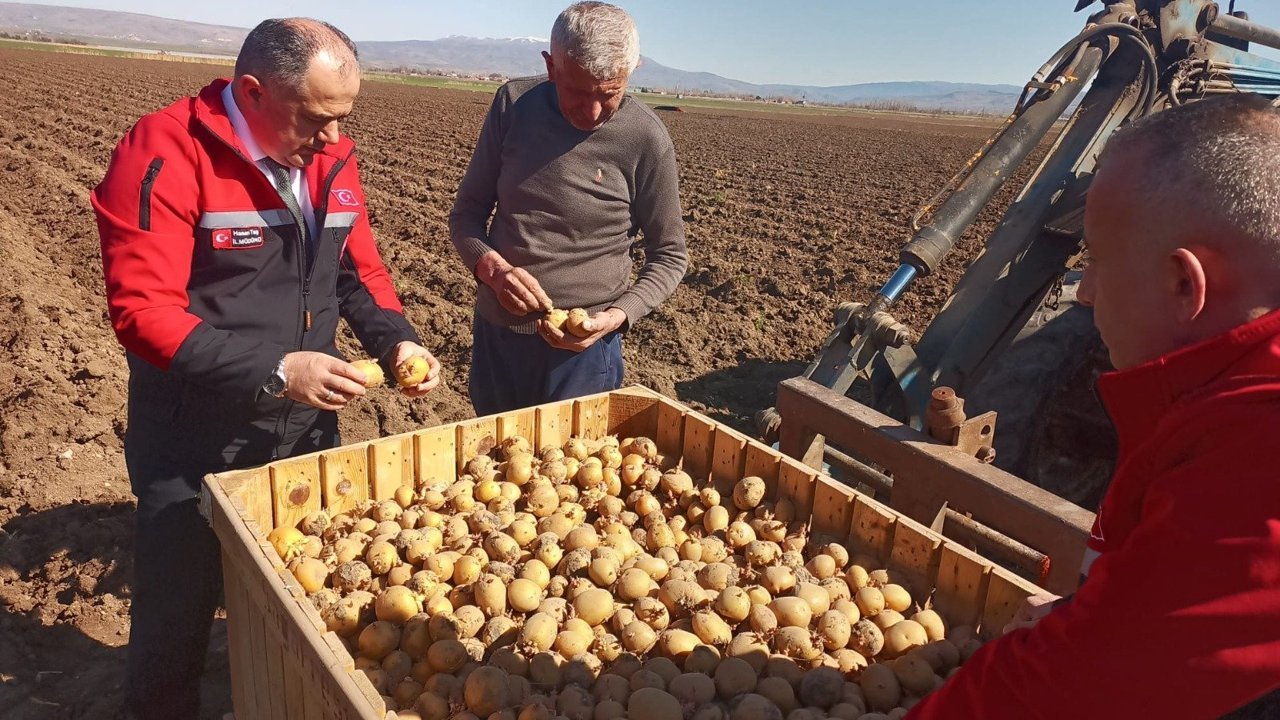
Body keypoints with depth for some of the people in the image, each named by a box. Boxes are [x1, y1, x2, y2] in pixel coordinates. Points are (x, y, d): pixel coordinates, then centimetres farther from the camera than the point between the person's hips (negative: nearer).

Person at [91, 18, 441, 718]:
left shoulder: (330, 157, 0)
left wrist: (397, 340, -8)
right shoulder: (165, 155, -19)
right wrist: (273, 370, -30)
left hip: (305, 426, 6)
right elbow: (143, 311, -24)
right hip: (196, 441, -5)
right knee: (177, 609, 15)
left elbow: (358, 268, 9)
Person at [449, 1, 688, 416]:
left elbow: (669, 256, -3)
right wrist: (492, 267, -19)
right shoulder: (514, 104, -5)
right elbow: (466, 212, 1)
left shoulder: (646, 140, -14)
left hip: (582, 347, -3)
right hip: (495, 332, 4)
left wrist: (617, 316, -20)